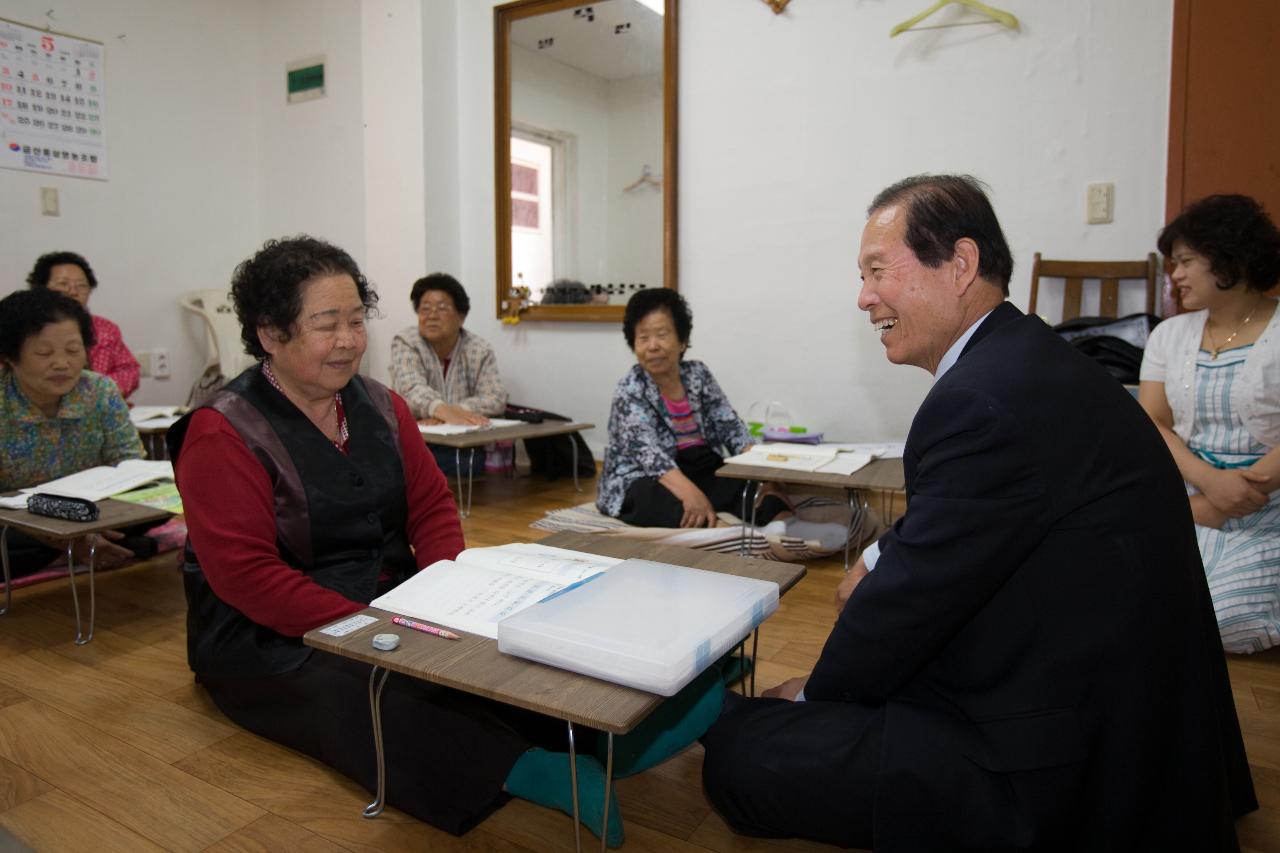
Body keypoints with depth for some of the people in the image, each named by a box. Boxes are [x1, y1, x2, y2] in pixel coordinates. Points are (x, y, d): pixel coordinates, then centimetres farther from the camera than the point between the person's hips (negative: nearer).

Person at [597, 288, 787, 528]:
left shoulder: (698, 374, 6)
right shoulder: (630, 390, -11)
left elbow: (731, 427, 1)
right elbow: (648, 452, -26)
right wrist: (690, 493, -44)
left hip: (700, 473, 5)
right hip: (643, 484, -5)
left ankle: (783, 522, -43)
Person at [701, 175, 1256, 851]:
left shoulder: (985, 399, -26)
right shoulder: (1022, 358, 6)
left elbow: (916, 593, -18)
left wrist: (815, 694, -2)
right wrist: (881, 560, 8)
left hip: (1061, 773, -10)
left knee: (735, 750, -11)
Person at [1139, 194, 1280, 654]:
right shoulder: (1170, 334, 10)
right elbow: (1151, 425, 1)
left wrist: (1217, 504, -17)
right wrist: (1210, 479, -18)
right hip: (1187, 502, 3)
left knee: (1226, 621, -19)